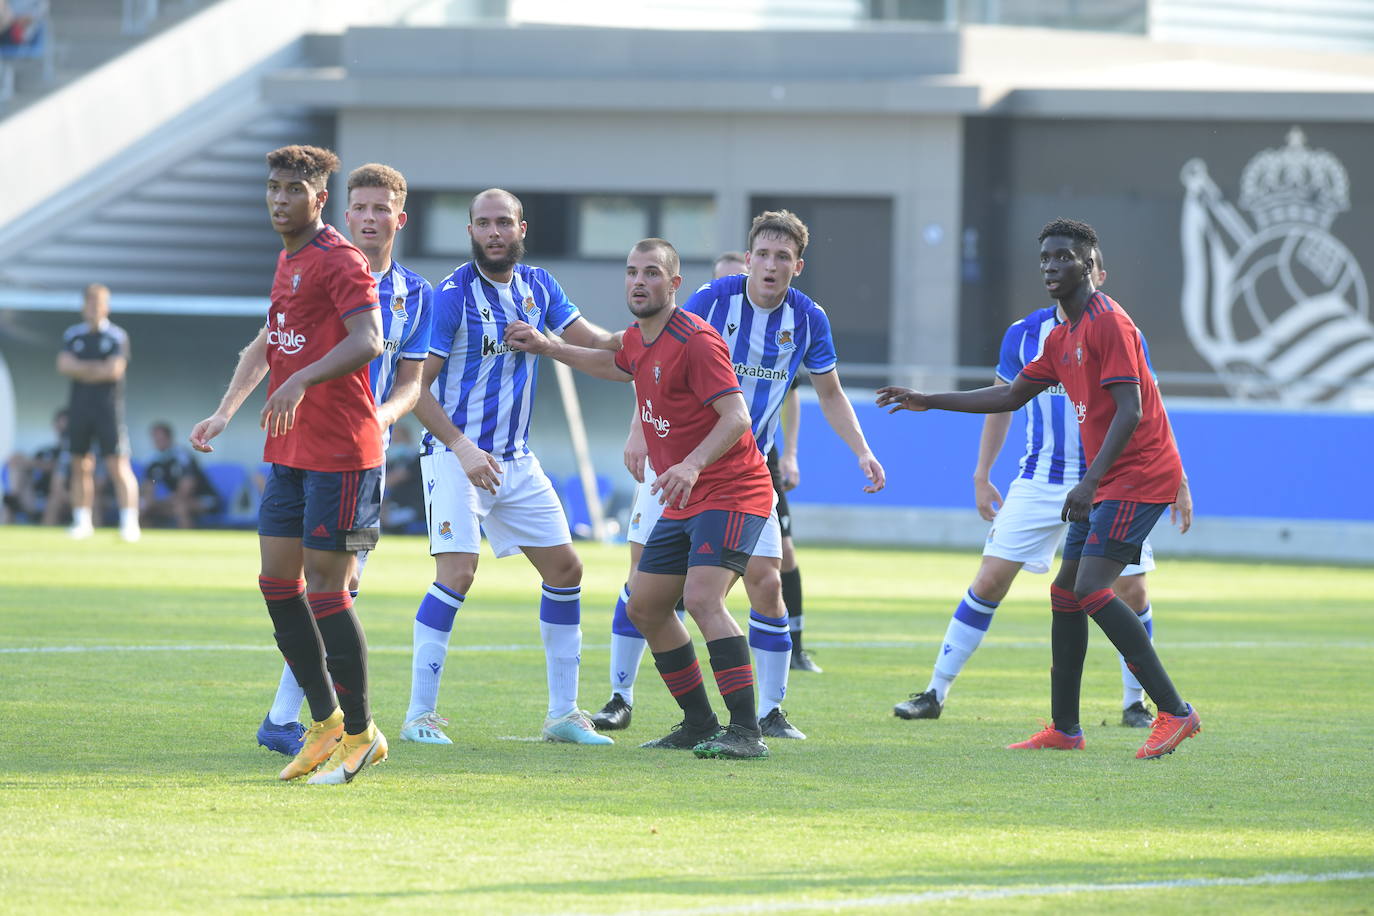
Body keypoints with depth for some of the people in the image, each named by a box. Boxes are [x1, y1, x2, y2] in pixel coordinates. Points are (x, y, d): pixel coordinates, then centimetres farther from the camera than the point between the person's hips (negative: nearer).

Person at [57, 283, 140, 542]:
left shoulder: (117, 336, -1)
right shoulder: (73, 335, 10)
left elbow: (115, 370, -13)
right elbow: (64, 365, -4)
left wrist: (82, 371, -6)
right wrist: (97, 368, -11)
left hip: (108, 406, -4)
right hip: (79, 406, 4)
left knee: (118, 466, -10)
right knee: (80, 465, 6)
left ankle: (129, 522, -12)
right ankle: (82, 521, 14)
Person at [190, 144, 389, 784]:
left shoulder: (340, 262, -12)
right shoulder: (288, 262, 17)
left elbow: (368, 341, -26)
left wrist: (301, 380, -35)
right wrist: (225, 412, 25)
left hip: (340, 453, -9)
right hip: (289, 450, 9)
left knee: (325, 588, -8)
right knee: (277, 581, 8)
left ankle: (360, 733, 3)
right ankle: (326, 723, 18)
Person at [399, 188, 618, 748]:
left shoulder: (538, 286, 7)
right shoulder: (453, 295, -13)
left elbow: (593, 342, 8)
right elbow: (416, 386, -14)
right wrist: (462, 448, -24)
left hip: (515, 459, 7)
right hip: (456, 455, -7)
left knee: (565, 569, 7)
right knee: (458, 573, -19)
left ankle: (563, 713, 15)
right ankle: (420, 714, -12)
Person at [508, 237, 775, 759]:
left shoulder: (694, 340, -18)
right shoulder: (639, 340, 11)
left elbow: (736, 416, -26)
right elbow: (616, 366, 37)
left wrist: (692, 465, -40)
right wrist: (547, 347, 36)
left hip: (731, 493, -10)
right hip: (685, 502, 10)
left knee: (702, 599, -26)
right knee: (645, 607, 11)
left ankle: (746, 732, -28)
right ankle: (699, 725, 20)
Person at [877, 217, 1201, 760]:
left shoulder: (1108, 323, -14)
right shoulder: (1062, 338, 17)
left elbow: (1130, 412, -21)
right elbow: (1011, 397, 27)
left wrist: (1090, 482, -28)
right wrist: (929, 402, 25)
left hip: (1138, 476, -10)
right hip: (1105, 483, 10)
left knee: (1091, 589, -20)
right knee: (1065, 592, 10)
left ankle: (1174, 712, -20)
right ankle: (1063, 728, 16)